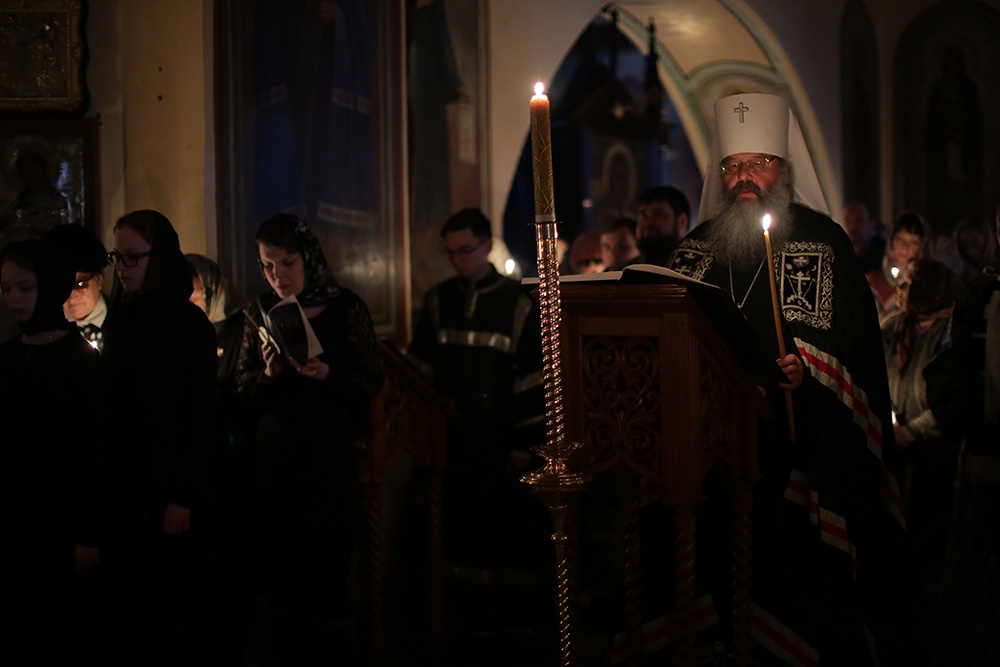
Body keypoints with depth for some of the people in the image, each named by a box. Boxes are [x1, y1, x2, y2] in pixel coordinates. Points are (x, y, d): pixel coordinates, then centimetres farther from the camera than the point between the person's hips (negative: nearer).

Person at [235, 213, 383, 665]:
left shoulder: (345, 308, -1)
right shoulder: (261, 314, 9)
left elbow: (372, 381, -1)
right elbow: (243, 390, 9)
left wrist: (328, 374, -18)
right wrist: (269, 373, -11)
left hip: (330, 452, -3)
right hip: (273, 454, 3)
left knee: (326, 565, -4)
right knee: (279, 565, 3)